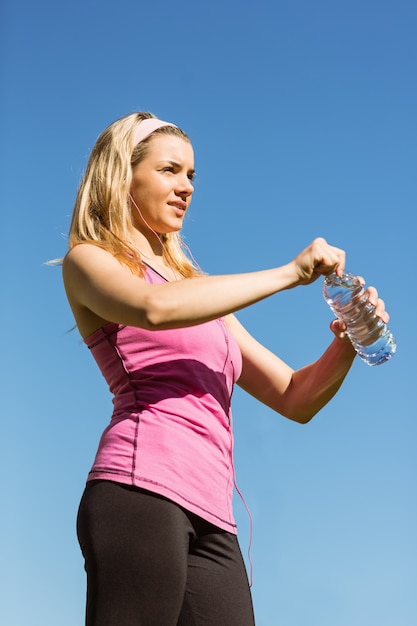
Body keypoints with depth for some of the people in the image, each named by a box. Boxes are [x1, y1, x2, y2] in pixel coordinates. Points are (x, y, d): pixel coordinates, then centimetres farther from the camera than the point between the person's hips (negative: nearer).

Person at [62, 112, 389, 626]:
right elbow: (156, 307, -15)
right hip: (141, 486, -6)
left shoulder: (204, 294, 29)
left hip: (212, 524, 6)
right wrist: (290, 274, -7)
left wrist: (345, 346, 4)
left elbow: (295, 399, 25)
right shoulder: (88, 260, 11)